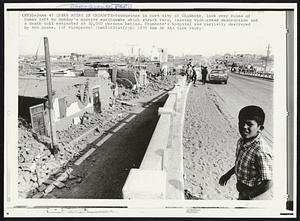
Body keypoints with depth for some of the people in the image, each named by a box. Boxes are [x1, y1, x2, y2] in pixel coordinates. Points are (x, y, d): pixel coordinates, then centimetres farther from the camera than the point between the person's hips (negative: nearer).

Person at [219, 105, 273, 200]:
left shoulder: (261, 152, -32)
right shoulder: (241, 141, -6)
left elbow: (267, 184, -30)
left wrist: (248, 195, -22)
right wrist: (228, 174, 16)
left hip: (256, 196, -7)